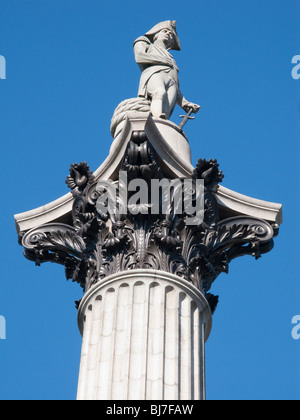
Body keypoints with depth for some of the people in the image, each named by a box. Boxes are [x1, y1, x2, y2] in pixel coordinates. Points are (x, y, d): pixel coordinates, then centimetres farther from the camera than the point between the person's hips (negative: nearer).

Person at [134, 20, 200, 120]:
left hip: (172, 83, 4)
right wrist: (164, 61, 15)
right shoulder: (143, 43, 35)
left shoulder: (171, 60, 43)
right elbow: (139, 57, 10)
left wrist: (184, 103, 12)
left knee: (165, 112, -29)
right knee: (160, 93, -40)